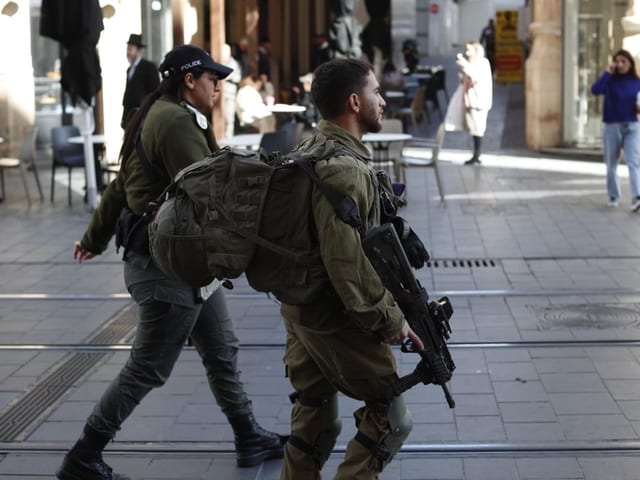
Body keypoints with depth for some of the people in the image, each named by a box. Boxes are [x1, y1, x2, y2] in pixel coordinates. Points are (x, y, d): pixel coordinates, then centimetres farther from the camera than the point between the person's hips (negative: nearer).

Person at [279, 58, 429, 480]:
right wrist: (390, 320, -18)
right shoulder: (344, 170, -24)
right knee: (390, 417, 4)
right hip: (338, 319, -9)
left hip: (300, 309, 9)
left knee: (314, 416, 17)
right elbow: (348, 264, -28)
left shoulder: (310, 151, 7)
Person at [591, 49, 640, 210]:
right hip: (612, 126, 0)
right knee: (611, 164, 9)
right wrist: (608, 72, -20)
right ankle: (613, 196, 25)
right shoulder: (610, 81, -1)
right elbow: (595, 90, -21)